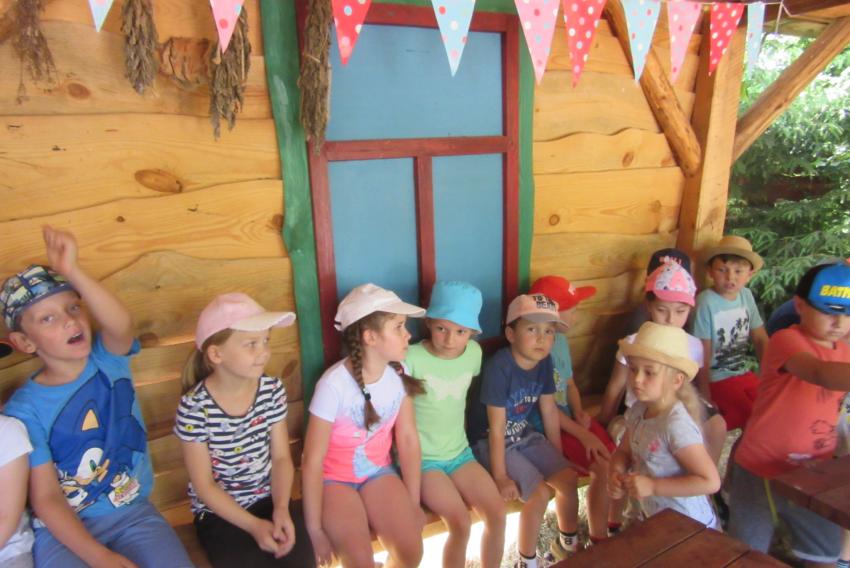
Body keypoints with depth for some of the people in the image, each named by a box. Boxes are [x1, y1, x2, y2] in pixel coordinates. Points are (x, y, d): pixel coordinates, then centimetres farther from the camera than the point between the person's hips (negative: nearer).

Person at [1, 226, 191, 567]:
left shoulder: (107, 360, -6)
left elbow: (122, 325, -30)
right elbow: (45, 498, -11)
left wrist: (72, 271, -42)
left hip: (132, 514, 2)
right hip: (62, 529, -1)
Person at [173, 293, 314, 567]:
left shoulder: (273, 389, -8)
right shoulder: (194, 407, -19)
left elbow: (281, 457, -2)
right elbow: (204, 485, -12)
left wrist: (281, 508, -17)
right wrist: (254, 526, -18)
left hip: (268, 500, 3)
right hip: (218, 511, -2)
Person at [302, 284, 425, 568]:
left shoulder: (399, 373, -12)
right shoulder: (334, 384, -27)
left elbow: (408, 438, -4)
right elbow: (312, 461, -21)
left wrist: (414, 503, -1)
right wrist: (315, 530, -15)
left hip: (378, 472, 4)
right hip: (334, 478, -4)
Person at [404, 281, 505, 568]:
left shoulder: (474, 353, -3)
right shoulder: (411, 359, -21)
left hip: (459, 452, 5)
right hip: (421, 457, -5)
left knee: (497, 512, -8)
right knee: (460, 522, -18)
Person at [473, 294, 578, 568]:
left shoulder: (544, 362, -8)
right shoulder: (499, 367, -30)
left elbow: (549, 412, 2)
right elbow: (497, 428, -25)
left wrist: (559, 458, 7)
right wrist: (500, 476, -20)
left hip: (523, 436, 7)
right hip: (490, 442, -7)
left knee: (569, 478, 4)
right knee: (539, 493, -16)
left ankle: (570, 542, 33)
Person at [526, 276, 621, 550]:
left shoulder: (561, 339, 6)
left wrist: (580, 412, -3)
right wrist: (582, 434, -18)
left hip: (570, 416, 8)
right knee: (604, 468, -17)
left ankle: (615, 528, 20)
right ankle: (598, 542, 3)